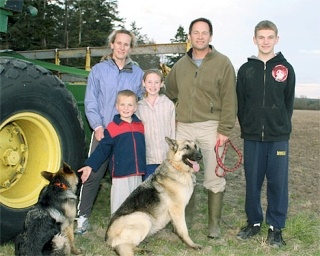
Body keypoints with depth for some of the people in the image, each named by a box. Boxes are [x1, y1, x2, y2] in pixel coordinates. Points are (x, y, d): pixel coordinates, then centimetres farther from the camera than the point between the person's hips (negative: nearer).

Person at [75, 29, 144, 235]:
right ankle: (83, 216, 9)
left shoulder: (138, 73, 8)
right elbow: (90, 102, 1)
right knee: (93, 175, -3)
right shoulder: (99, 70, 4)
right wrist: (97, 126, -9)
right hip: (103, 132, -1)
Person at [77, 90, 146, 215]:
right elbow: (102, 149, -7)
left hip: (137, 174, 5)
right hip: (120, 175, -4)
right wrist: (90, 165, -14)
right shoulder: (112, 128, -7)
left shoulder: (140, 126, 7)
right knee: (119, 208, 2)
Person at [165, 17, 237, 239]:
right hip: (184, 127, 4)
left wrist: (225, 130, -11)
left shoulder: (223, 63, -2)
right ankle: (187, 216, 25)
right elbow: (170, 91, 24)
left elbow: (229, 100, -6)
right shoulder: (181, 65, 12)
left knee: (214, 178, 0)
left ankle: (214, 223, 13)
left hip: (210, 127, -4)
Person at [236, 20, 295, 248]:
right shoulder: (246, 69, 6)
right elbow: (240, 103, 8)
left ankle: (276, 227, 14)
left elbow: (289, 102, 5)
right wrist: (247, 127, 3)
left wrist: (281, 126, 1)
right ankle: (254, 222, 22)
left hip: (279, 136, -1)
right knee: (252, 182, 7)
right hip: (252, 137, 1)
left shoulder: (285, 68, 5)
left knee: (278, 182, 2)